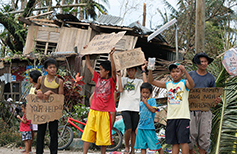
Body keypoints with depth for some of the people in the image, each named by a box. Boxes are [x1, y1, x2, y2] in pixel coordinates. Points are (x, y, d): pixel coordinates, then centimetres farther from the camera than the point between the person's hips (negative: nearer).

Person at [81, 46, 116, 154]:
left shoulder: (111, 80, -3)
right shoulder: (97, 78, 9)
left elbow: (113, 70, -21)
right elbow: (89, 66, 17)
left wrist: (111, 56, -31)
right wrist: (87, 54, 12)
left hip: (105, 112, -4)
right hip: (93, 111, 4)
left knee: (104, 136, 5)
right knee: (88, 134, 2)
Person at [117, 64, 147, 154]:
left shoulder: (138, 82, 16)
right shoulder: (123, 80, 16)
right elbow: (120, 90, -2)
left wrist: (143, 71, 1)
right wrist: (119, 76, 0)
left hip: (135, 108, 1)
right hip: (125, 108, -1)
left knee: (134, 130, 0)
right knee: (128, 129, -16)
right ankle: (126, 146, 6)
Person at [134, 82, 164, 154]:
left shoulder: (152, 100, 0)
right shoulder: (140, 103, 15)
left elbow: (153, 110, -16)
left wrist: (145, 102, -9)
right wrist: (137, 128, 15)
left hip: (149, 127, -5)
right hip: (141, 127, 5)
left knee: (156, 144, -3)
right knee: (142, 146, 5)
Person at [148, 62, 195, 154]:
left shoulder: (184, 83, -1)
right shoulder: (168, 84, 12)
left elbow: (192, 85, -24)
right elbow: (151, 81, 12)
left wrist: (185, 71, -37)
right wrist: (150, 70, -6)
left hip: (183, 116, -5)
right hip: (171, 117, 5)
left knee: (183, 141, -6)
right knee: (174, 142, 9)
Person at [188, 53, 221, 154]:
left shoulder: (211, 78, 10)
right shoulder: (190, 75, 7)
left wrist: (217, 100, -8)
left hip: (205, 110, 1)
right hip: (191, 109, -1)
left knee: (205, 136, -3)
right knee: (191, 134, -5)